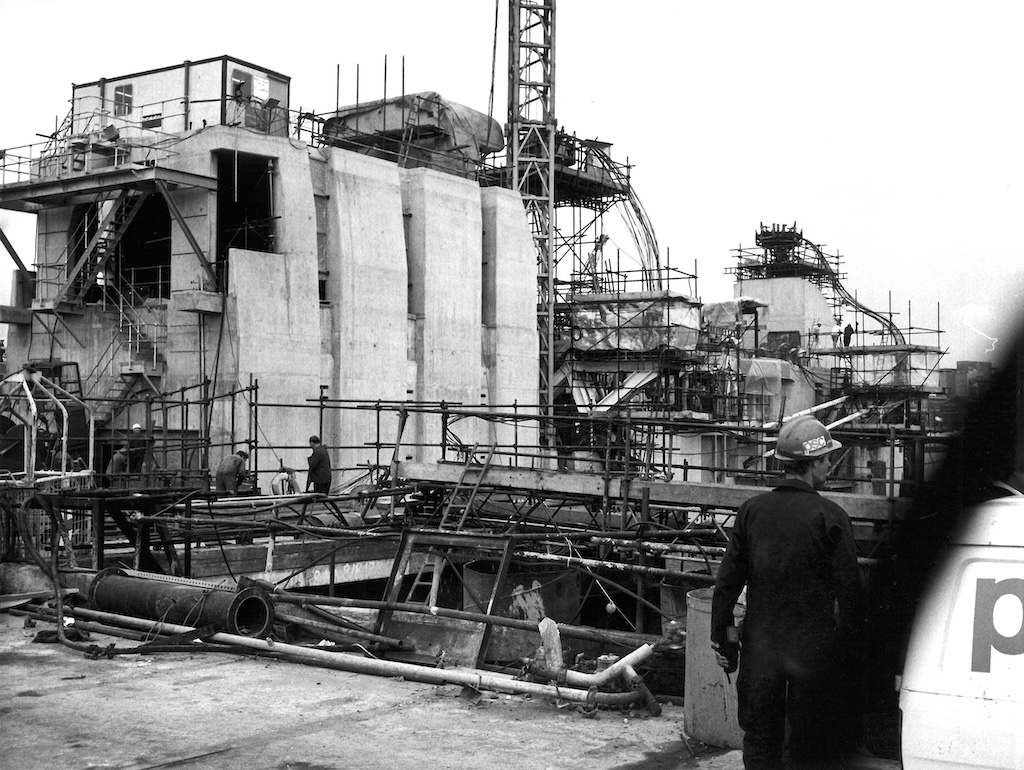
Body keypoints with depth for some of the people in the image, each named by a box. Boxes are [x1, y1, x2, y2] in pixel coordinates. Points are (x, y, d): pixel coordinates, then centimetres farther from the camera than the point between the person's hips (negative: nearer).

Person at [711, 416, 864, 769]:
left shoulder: (752, 510, -1)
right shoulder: (830, 517, -11)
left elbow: (728, 579, 1)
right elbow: (848, 589, -11)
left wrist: (722, 634, 8)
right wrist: (848, 644, -1)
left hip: (760, 645, 3)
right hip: (814, 648, -3)